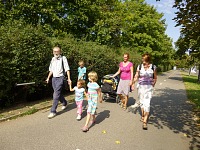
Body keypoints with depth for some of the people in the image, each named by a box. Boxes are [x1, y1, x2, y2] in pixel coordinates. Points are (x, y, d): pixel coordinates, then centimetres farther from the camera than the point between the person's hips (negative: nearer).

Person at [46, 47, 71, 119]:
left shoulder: (63, 58, -8)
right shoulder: (53, 59, 10)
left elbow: (67, 69, -11)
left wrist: (69, 78, -17)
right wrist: (48, 78, 17)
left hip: (60, 78, -6)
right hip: (54, 78, 7)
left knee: (56, 95, -8)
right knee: (58, 93, 17)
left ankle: (53, 111, 0)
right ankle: (64, 103, 42)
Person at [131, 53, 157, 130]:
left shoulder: (153, 67, -3)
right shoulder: (139, 67, 0)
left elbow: (155, 78, 7)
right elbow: (136, 76, 2)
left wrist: (152, 85, 0)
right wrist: (133, 83, -9)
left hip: (149, 87, -2)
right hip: (140, 86, 3)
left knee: (147, 103, -9)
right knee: (141, 102, 15)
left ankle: (145, 122, -8)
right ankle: (143, 116, 37)